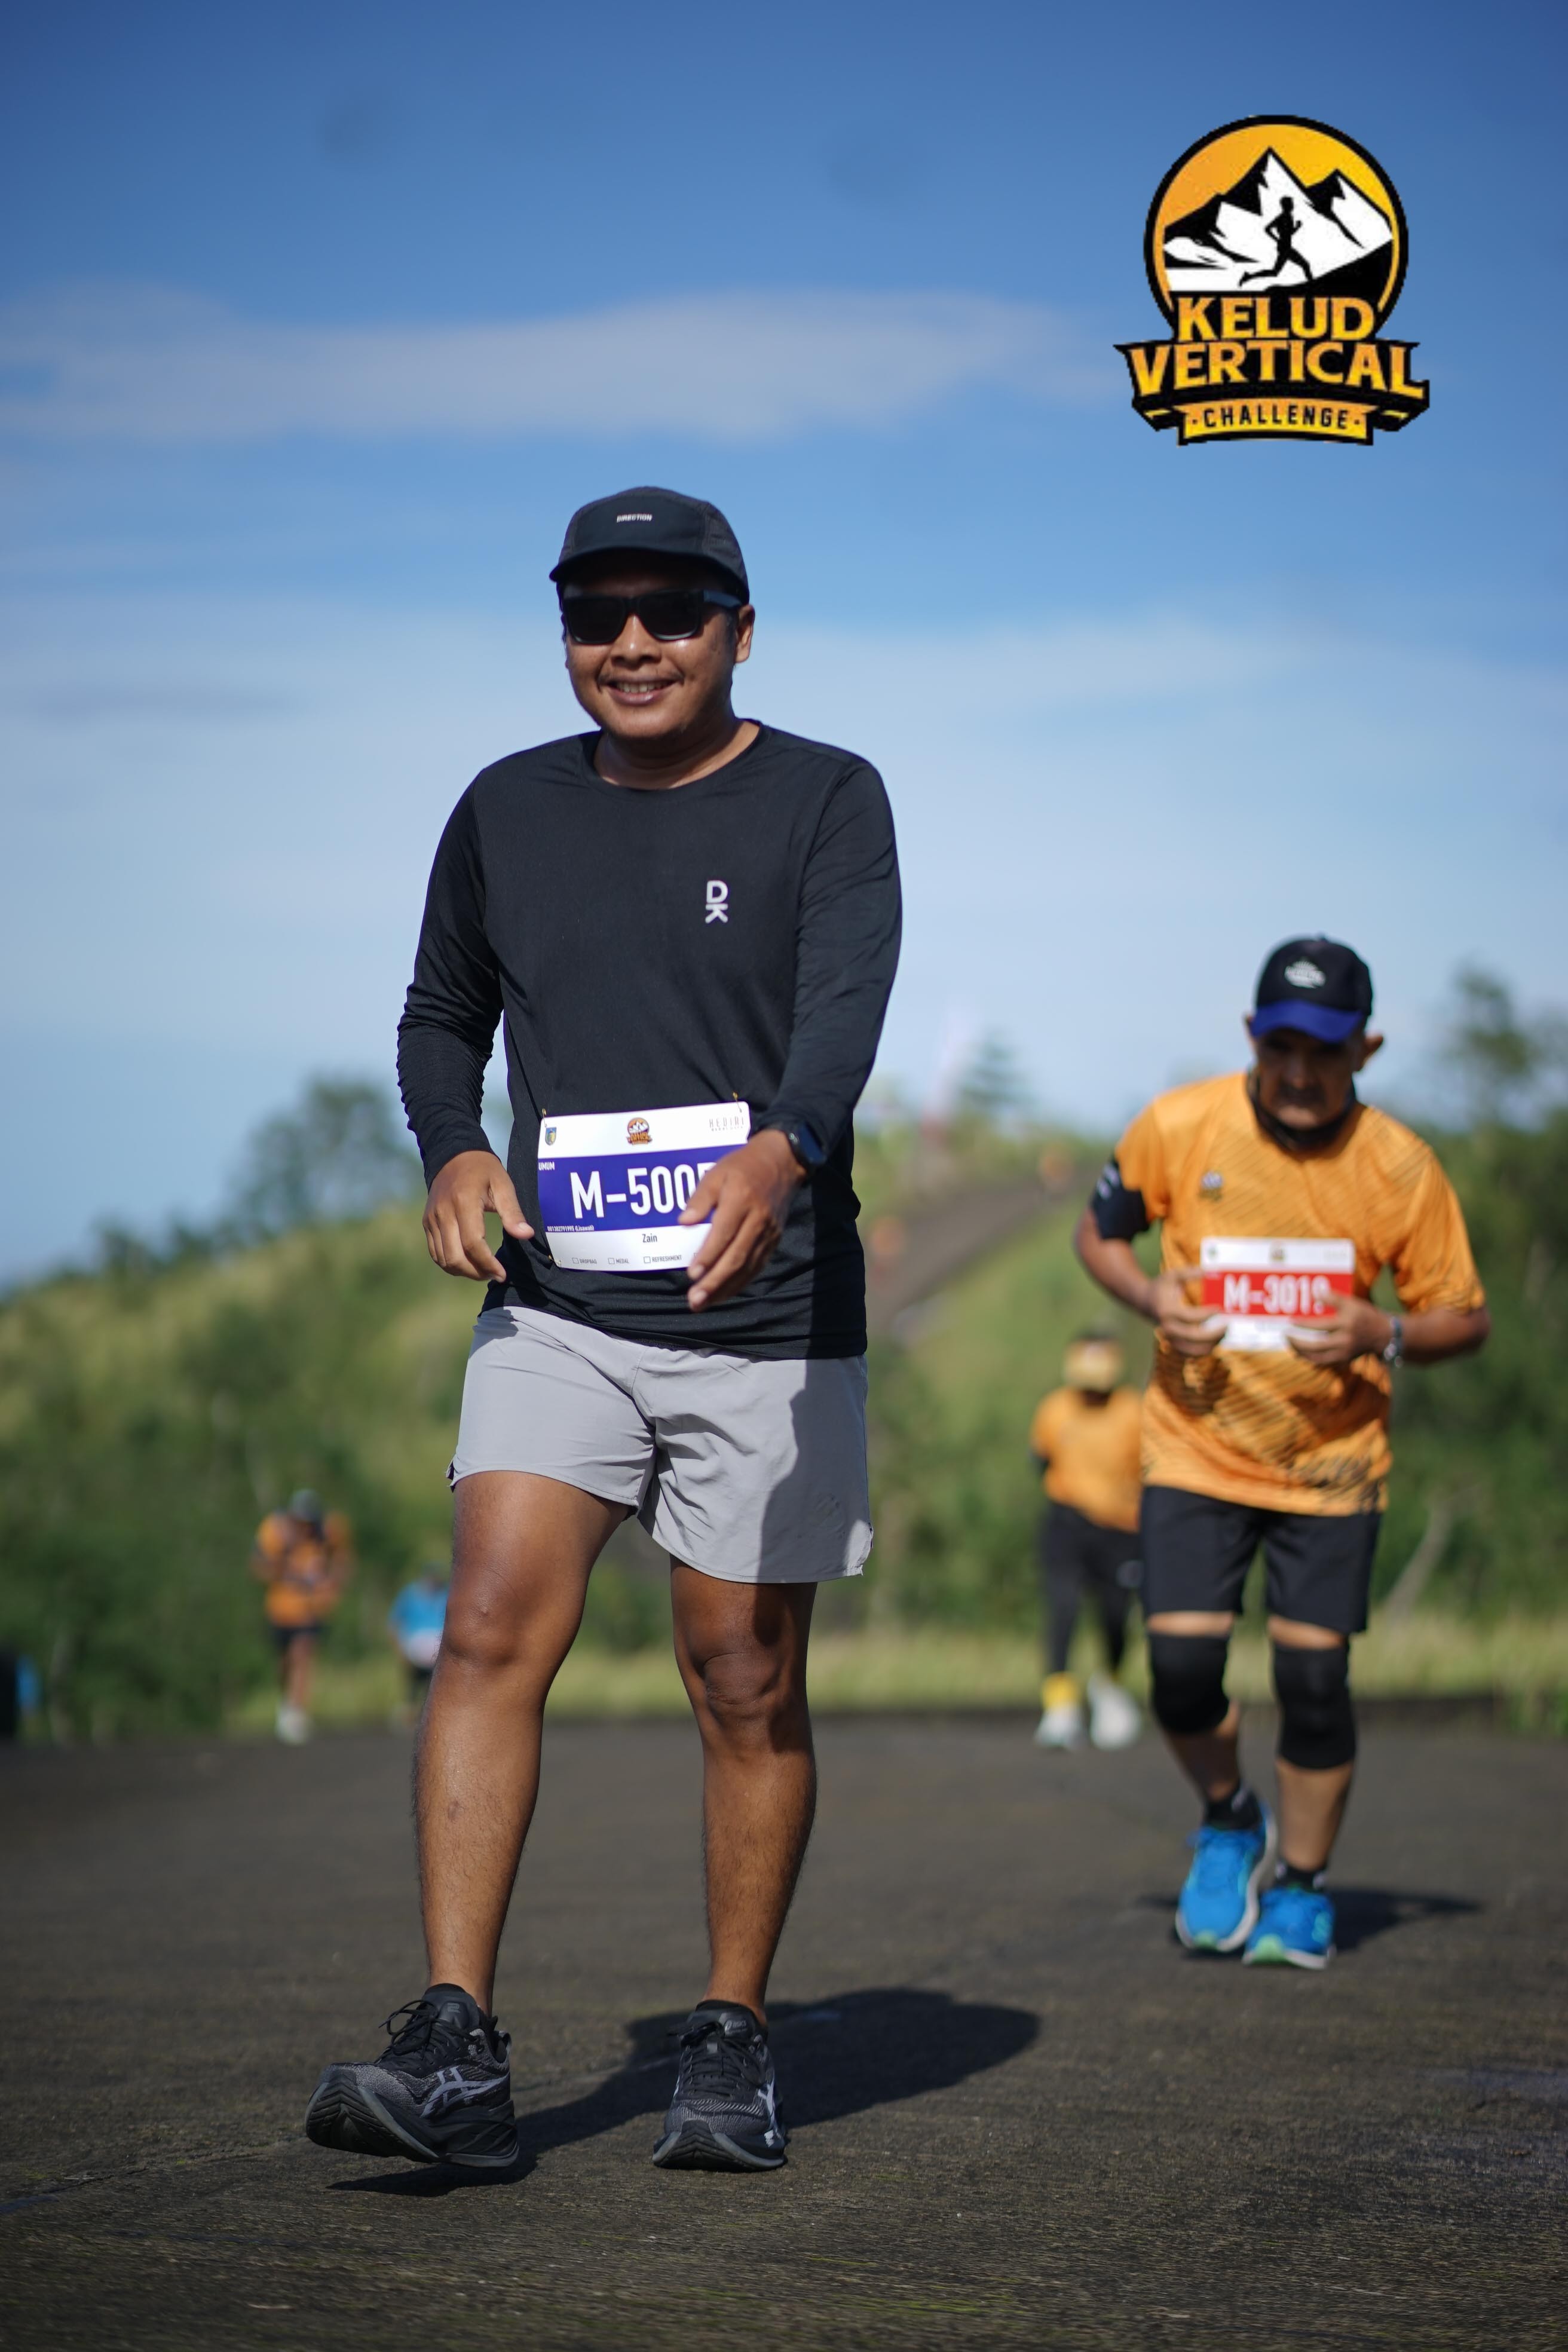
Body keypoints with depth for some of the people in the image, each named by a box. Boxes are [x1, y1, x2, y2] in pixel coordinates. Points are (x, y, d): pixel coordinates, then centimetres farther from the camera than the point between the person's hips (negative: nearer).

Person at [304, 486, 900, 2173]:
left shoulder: (825, 801, -2)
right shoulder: (509, 811, 10)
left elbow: (847, 1006, -18)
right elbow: (440, 1012, 22)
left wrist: (782, 1153, -39)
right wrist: (452, 1151, 0)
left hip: (765, 1325, -2)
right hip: (556, 1314, 2)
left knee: (749, 1692, 3)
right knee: (493, 1624, -15)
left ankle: (733, 2044, 20)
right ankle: (455, 2055, -18)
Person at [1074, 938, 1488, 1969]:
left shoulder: (1401, 1168, -11)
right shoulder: (1178, 1128, -10)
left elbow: (1466, 1319, -2)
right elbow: (1100, 1231, 7)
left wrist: (1382, 1334, -22)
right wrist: (1151, 1297, -14)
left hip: (1333, 1457, -1)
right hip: (1198, 1446, 1)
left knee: (1314, 1675, -5)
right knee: (1181, 1666, -9)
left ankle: (1302, 1886, 18)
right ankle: (1230, 1823, 23)